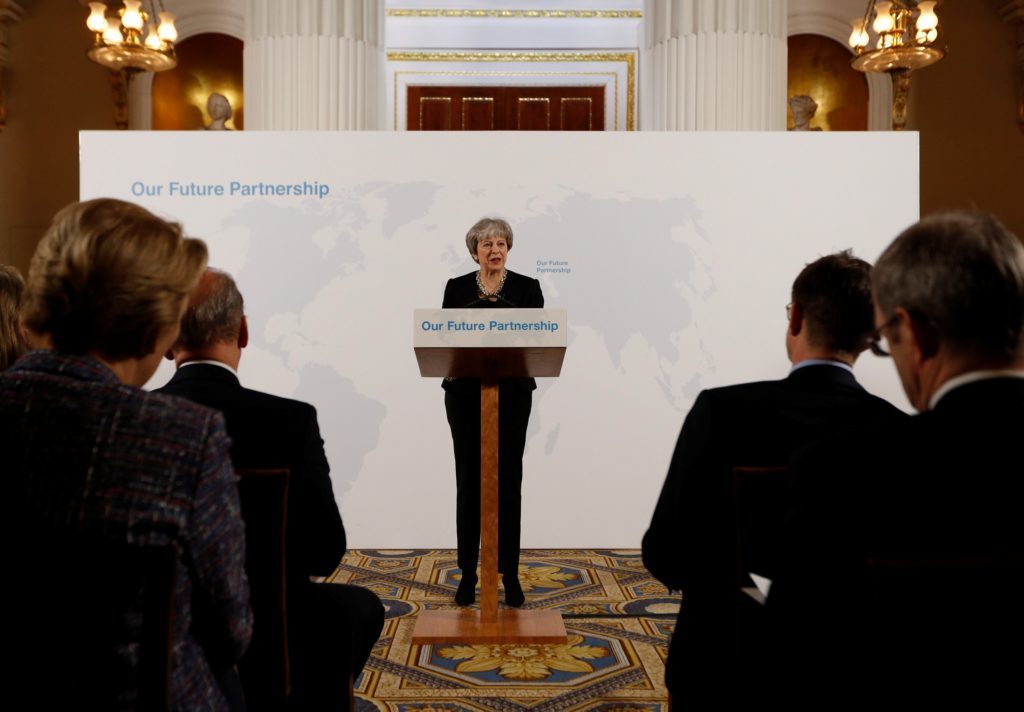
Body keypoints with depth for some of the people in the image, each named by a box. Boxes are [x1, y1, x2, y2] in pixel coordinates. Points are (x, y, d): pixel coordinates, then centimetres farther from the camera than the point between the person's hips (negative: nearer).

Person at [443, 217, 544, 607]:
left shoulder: (527, 288, 3)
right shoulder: (456, 288, 5)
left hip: (512, 395, 0)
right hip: (465, 394, 1)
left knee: (509, 483, 2)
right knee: (469, 483, 4)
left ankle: (510, 574, 12)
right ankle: (468, 573, 15)